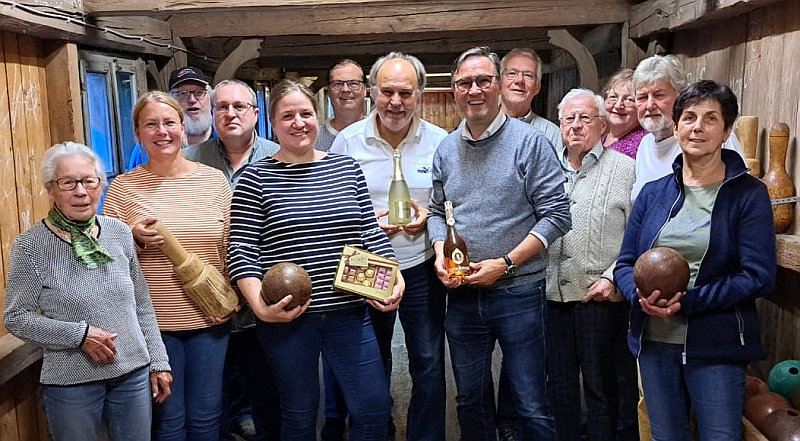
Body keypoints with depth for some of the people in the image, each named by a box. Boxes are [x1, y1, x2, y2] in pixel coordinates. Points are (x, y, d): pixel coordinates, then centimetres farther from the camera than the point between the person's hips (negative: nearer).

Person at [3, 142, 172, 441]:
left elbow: (142, 306, 6)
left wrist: (158, 362, 7)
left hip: (134, 374, 3)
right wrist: (80, 334, -17)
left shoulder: (119, 233, 0)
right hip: (71, 383, -3)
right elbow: (16, 318, -7)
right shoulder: (30, 246, -9)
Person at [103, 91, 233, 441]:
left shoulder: (214, 179, 2)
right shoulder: (123, 187, -3)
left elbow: (231, 247, 8)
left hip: (209, 319, 2)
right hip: (153, 322, -1)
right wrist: (135, 239, -17)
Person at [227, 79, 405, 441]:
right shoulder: (256, 179, -3)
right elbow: (242, 251, -7)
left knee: (374, 408, 7)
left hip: (349, 312, 3)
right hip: (287, 316, -2)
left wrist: (394, 277, -4)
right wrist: (260, 305, -20)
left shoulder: (347, 168, 7)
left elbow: (372, 234, 10)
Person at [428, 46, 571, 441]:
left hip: (519, 293, -4)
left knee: (531, 407, 5)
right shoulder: (446, 149, 8)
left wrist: (504, 264, -17)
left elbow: (556, 215, -11)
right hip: (461, 296, 5)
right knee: (470, 401, 18)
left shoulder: (530, 142, -8)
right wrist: (440, 254, -4)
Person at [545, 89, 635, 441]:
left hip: (599, 295, -4)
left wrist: (613, 278, -14)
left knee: (600, 385, 7)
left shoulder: (624, 169, -2)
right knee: (559, 382, 15)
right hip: (551, 293, 4)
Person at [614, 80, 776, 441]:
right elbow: (625, 264, 8)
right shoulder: (653, 193, 7)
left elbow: (758, 276, -11)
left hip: (716, 347, -3)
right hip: (654, 343, 4)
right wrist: (641, 294, -14)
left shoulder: (748, 194, -4)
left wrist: (688, 302, -19)